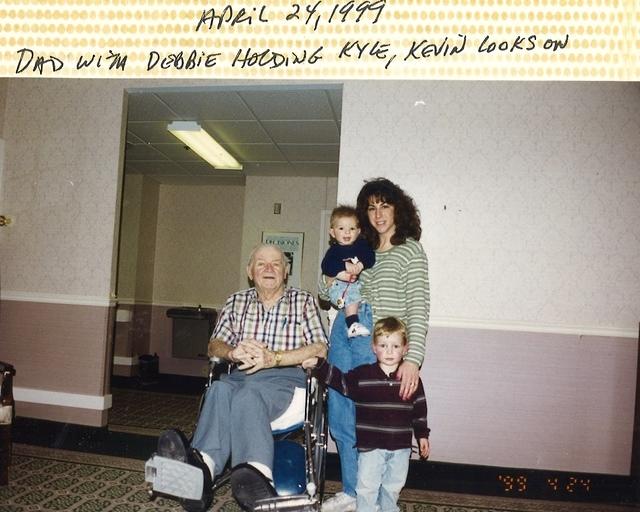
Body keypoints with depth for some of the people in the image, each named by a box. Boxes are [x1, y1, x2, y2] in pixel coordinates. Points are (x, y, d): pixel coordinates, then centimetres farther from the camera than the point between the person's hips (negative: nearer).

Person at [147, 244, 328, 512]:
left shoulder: (303, 301, 13)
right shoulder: (236, 301, 23)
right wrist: (233, 352, -9)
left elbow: (320, 349, 0)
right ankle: (202, 469, -57)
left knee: (247, 395, -36)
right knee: (219, 390, -33)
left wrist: (272, 358, -13)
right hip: (242, 374, 3)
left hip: (285, 376, -3)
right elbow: (214, 346, 17)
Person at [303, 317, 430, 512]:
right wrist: (318, 364, -18)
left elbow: (419, 409, 5)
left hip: (401, 446, 2)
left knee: (393, 487, 19)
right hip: (371, 445, -2)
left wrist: (422, 435, 7)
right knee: (367, 488, 4)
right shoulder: (362, 375, -7)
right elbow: (339, 380, -6)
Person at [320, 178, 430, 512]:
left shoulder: (411, 250, -2)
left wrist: (413, 359, -22)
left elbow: (418, 307, -11)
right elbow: (324, 292, 19)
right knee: (339, 417, 12)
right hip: (343, 331, 7)